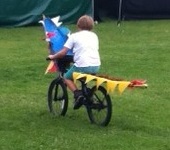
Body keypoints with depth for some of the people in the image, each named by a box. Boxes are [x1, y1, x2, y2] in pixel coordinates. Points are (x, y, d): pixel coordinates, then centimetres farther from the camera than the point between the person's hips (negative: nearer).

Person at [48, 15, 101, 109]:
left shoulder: (74, 36, 5)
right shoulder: (94, 36, 19)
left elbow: (63, 53, 1)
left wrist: (52, 56, 17)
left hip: (83, 66, -5)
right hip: (96, 66, 5)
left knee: (67, 77, 18)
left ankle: (77, 94, -5)